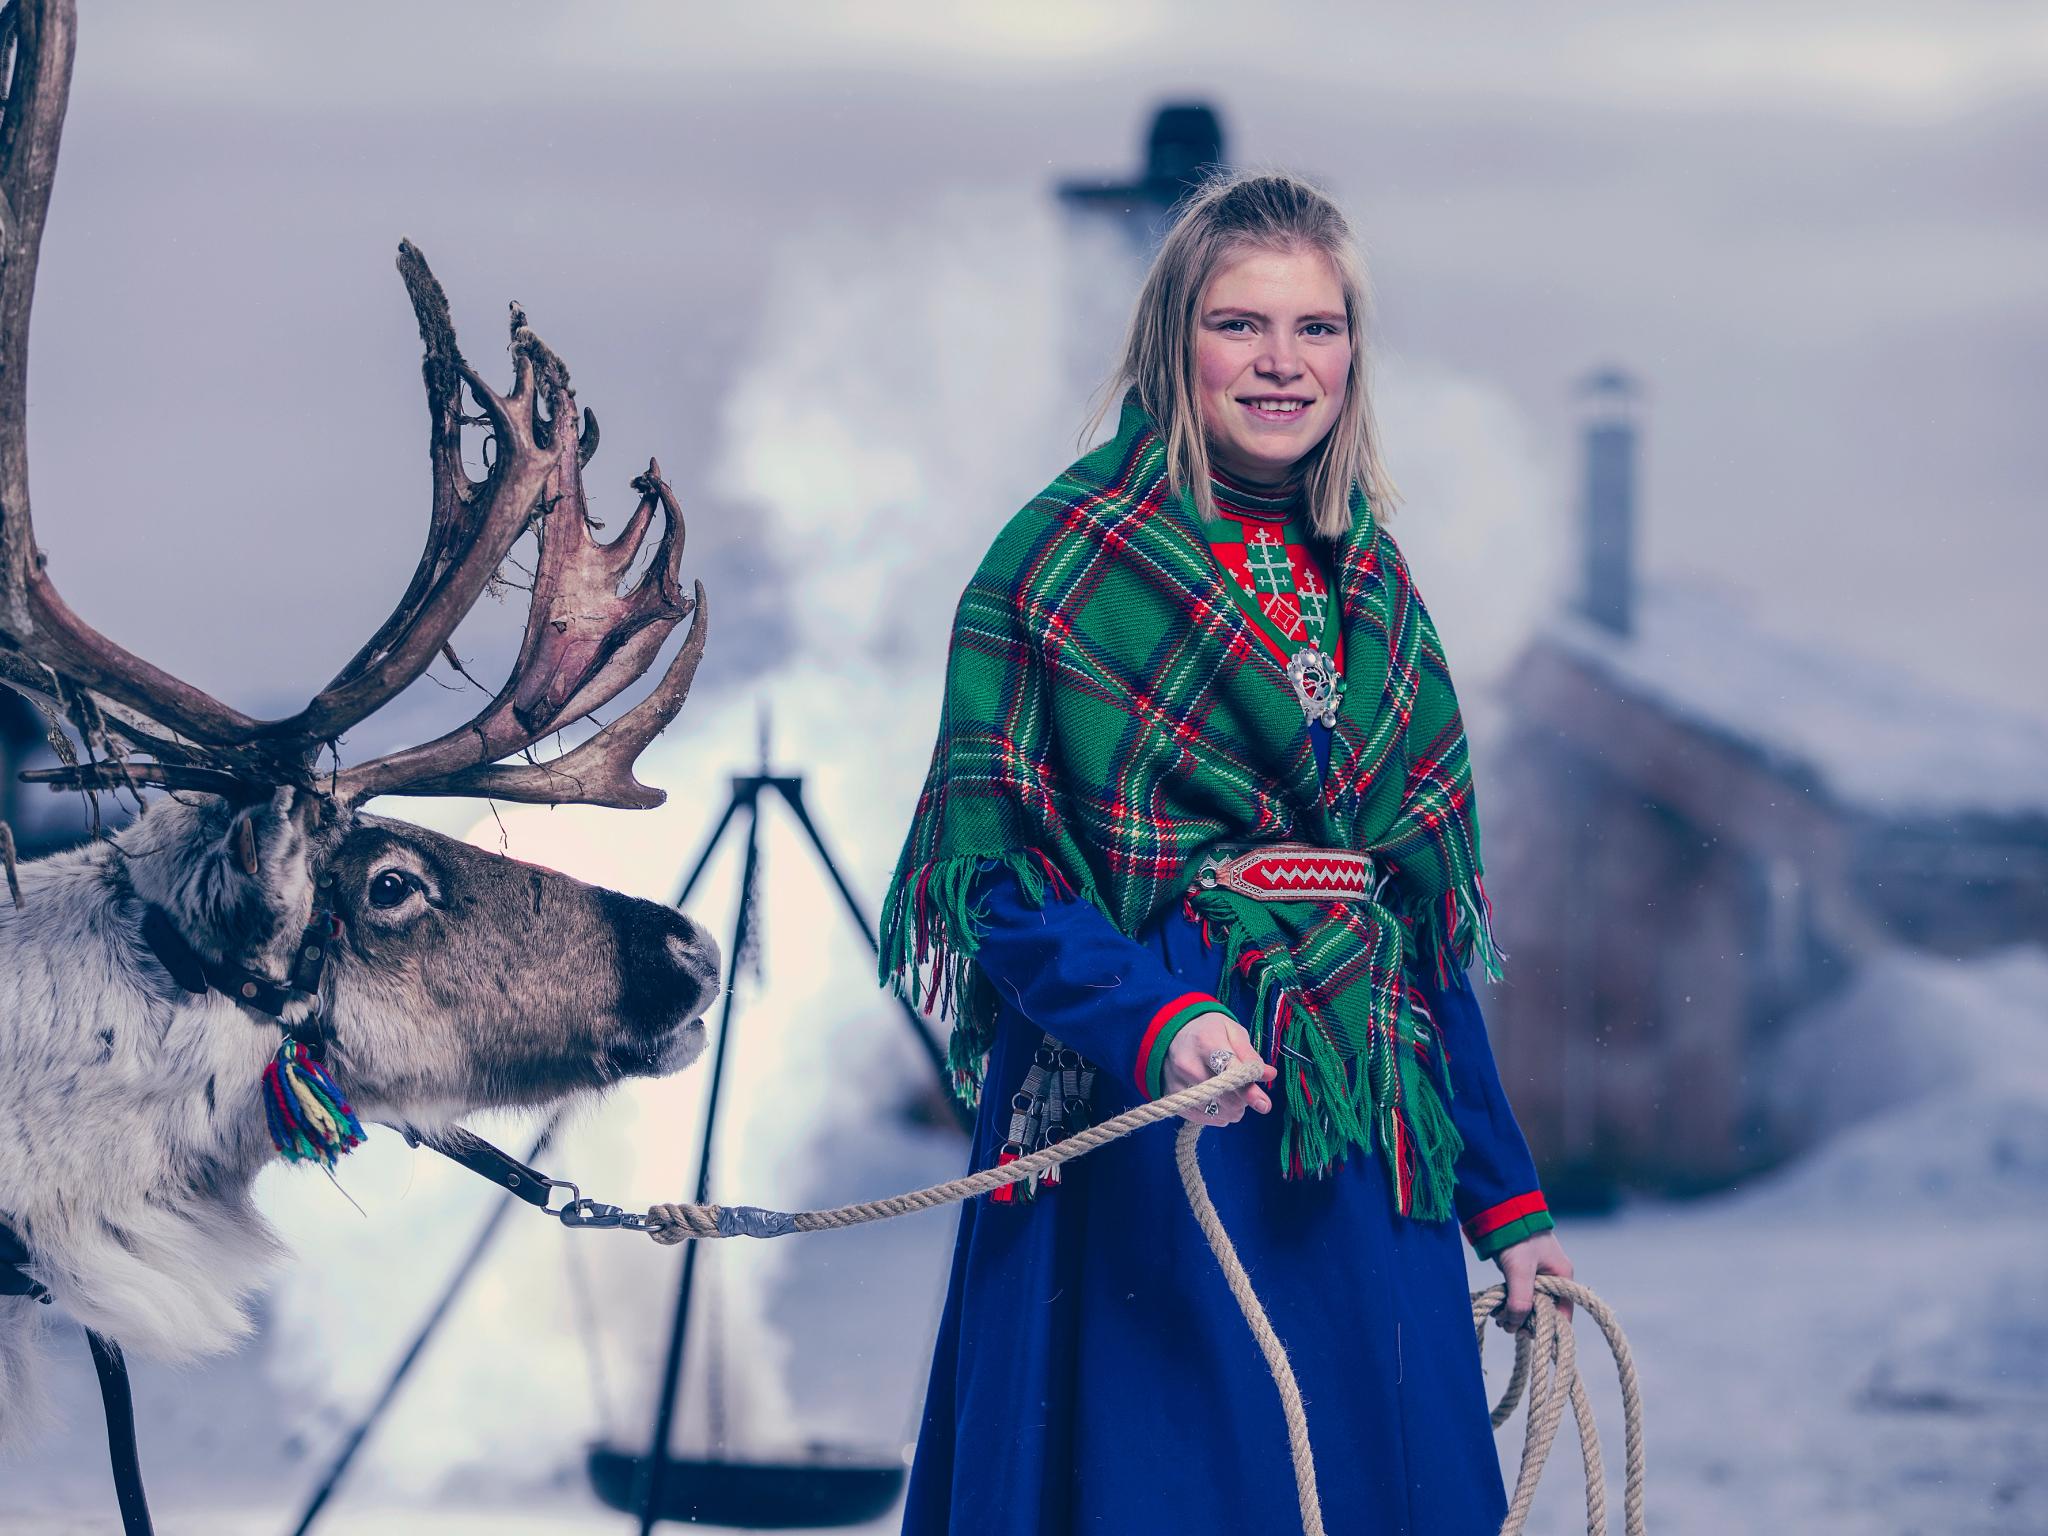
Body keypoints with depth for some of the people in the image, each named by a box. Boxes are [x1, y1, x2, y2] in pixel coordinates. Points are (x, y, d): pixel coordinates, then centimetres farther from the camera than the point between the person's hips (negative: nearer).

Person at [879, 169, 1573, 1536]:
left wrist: (1506, 1198, 13)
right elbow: (994, 875, -11)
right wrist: (1156, 1024, -29)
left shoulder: (1370, 586, 13)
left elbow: (1426, 916, 16)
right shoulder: (1069, 560, -5)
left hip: (1362, 1151, 6)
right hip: (1146, 1143, -6)